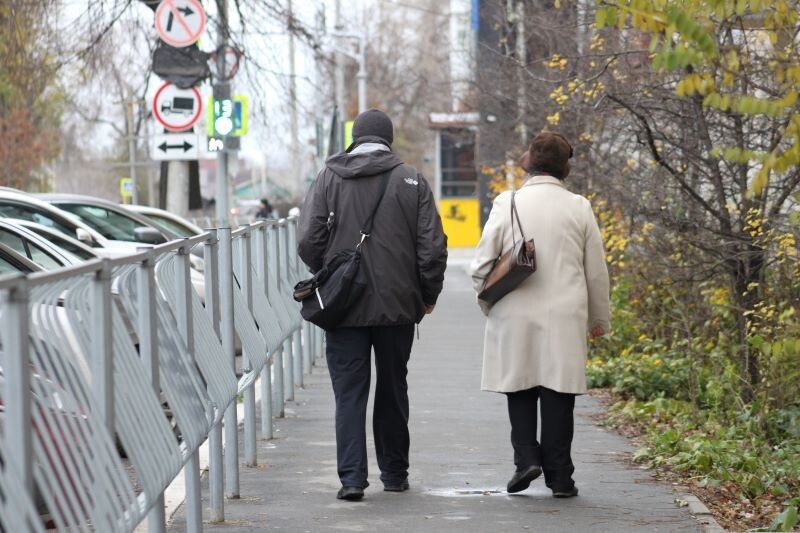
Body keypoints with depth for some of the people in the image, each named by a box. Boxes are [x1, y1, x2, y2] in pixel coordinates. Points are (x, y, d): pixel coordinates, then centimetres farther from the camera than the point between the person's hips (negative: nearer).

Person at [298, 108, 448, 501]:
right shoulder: (411, 181, -1)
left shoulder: (329, 178, -1)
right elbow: (433, 247, -4)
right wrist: (428, 294, 9)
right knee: (392, 390, 14)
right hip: (398, 306, 1)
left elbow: (308, 242, -5)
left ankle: (352, 477, -8)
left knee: (349, 393, 2)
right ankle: (394, 474, 22)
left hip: (345, 306, -1)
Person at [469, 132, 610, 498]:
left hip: (515, 318, 0)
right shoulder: (579, 208, 1)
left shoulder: (507, 204, -3)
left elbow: (482, 265, -2)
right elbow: (597, 272, 7)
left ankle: (526, 457, -2)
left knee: (520, 391, 14)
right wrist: (599, 319, 20)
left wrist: (490, 306, 15)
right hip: (565, 320, 0)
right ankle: (559, 476, 6)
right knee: (557, 395, 5)